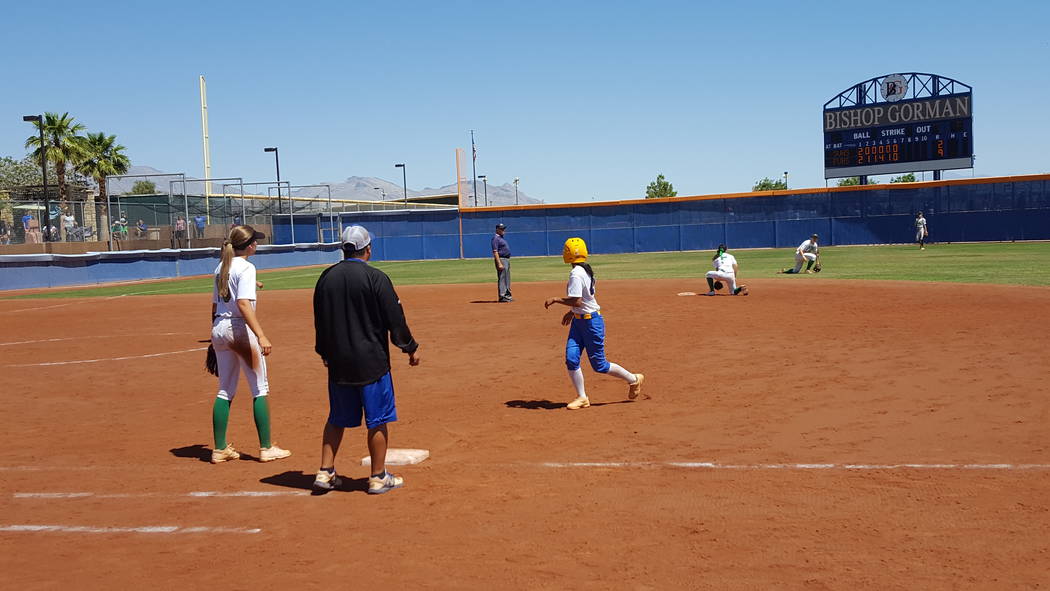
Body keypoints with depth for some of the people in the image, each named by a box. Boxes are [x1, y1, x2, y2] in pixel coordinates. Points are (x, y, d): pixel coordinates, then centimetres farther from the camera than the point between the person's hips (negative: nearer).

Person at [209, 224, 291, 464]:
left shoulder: (221, 268, 12)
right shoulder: (246, 268, -13)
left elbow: (214, 305, 16)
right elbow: (243, 303, -25)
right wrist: (261, 336, -31)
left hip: (219, 328, 8)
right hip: (240, 329, -8)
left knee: (225, 391, 13)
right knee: (260, 389, 2)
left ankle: (220, 449, 15)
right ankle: (266, 448, 6)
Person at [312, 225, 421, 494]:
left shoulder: (326, 277, 4)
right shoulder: (375, 277, -12)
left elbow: (319, 320, 13)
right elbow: (395, 319, -10)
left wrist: (325, 352, 25)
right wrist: (411, 348, 2)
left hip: (337, 361, 5)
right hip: (371, 361, -5)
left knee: (337, 418, 16)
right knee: (378, 419, 5)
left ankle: (325, 473, 16)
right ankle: (378, 477, 11)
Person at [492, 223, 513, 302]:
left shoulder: (502, 238, 19)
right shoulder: (496, 238, -12)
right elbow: (495, 252, -19)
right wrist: (499, 263, -25)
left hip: (507, 260, 10)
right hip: (501, 259, -10)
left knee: (507, 279, 14)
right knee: (502, 278, -10)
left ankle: (507, 295, 21)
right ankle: (502, 296, -10)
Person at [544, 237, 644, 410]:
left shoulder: (576, 274, -21)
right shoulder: (586, 271, 8)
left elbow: (576, 301, -27)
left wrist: (555, 299, -16)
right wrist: (572, 312, 22)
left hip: (591, 322, -9)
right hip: (579, 321, 9)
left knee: (599, 365, 2)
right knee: (571, 359, 2)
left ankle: (633, 379, 20)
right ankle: (582, 397, 8)